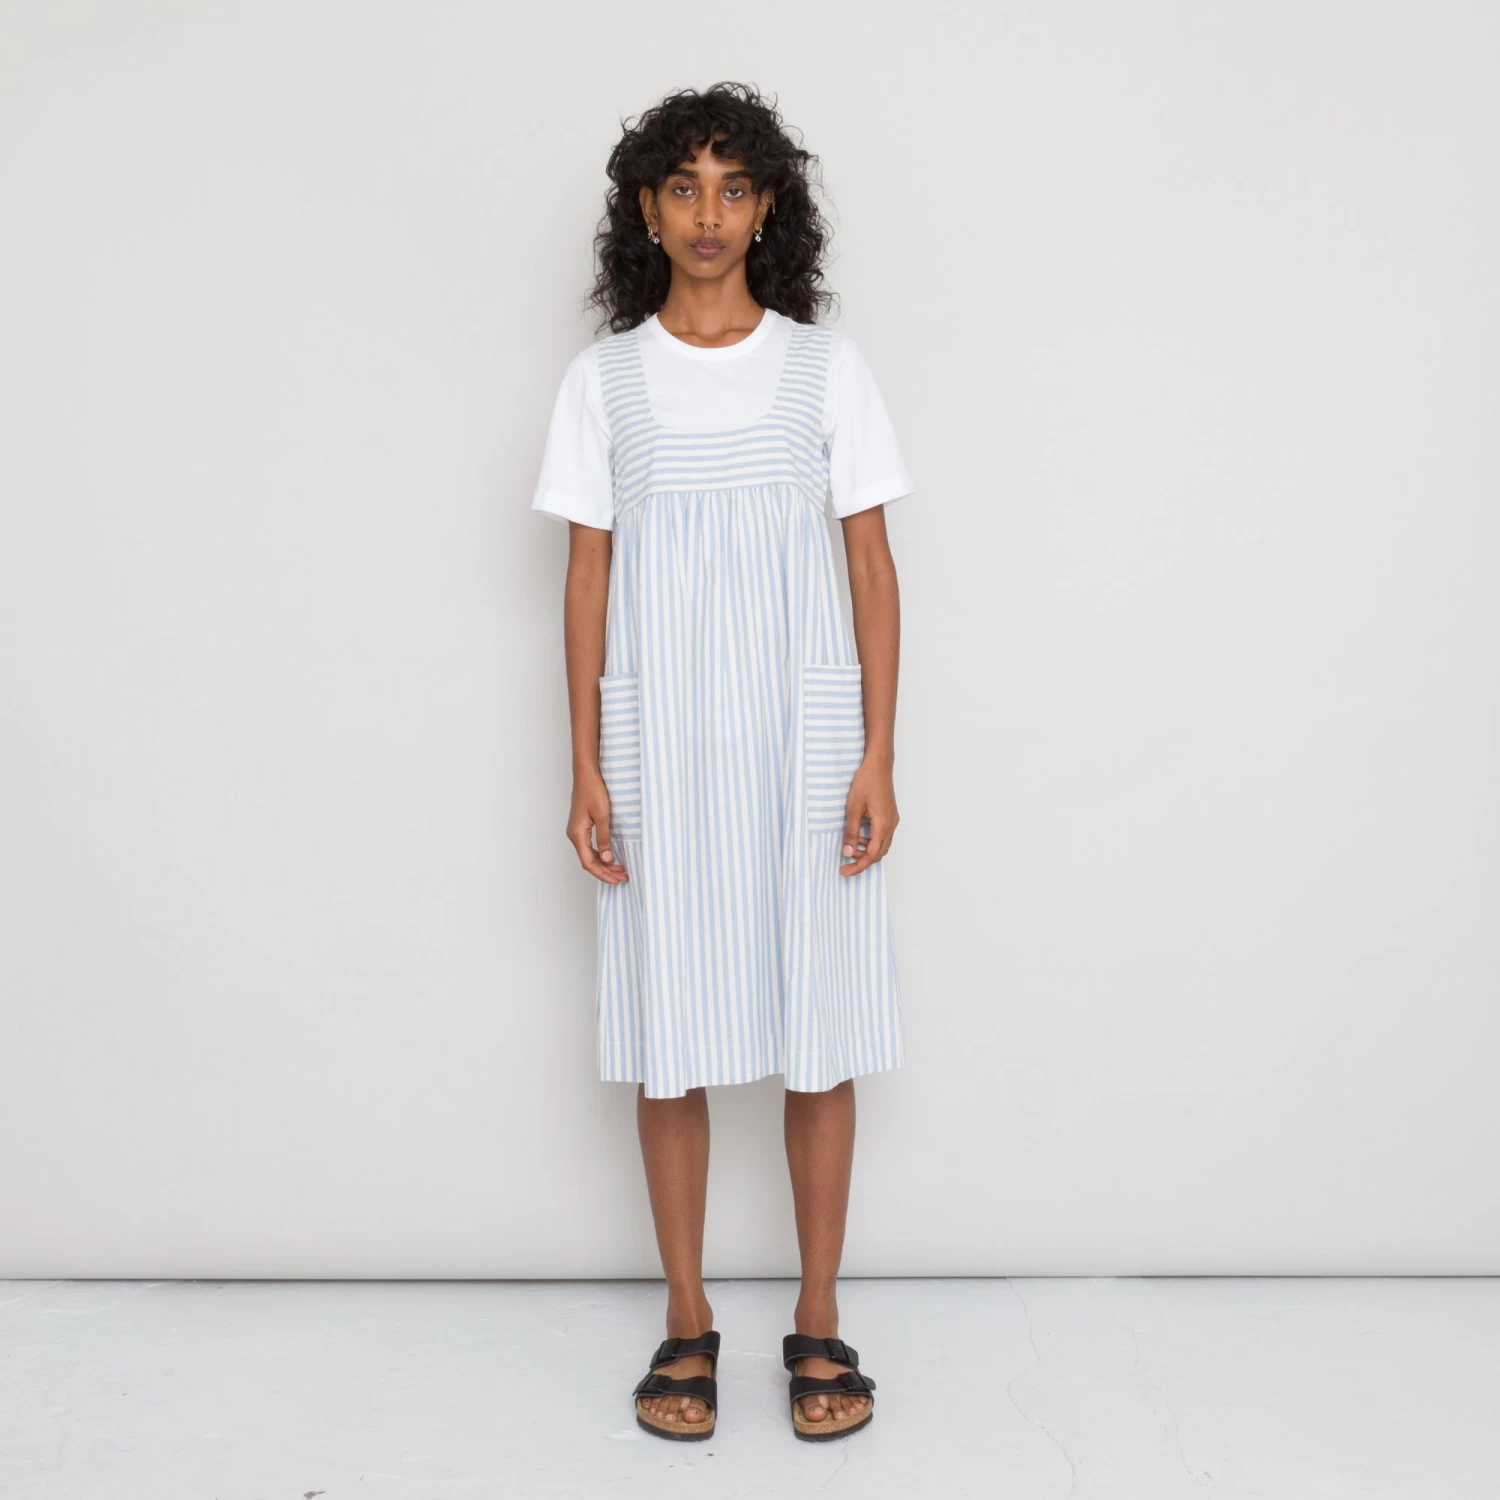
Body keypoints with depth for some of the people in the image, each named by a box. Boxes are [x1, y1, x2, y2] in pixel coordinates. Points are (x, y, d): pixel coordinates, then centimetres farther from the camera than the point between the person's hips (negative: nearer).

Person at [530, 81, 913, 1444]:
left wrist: (878, 757, -4)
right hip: (661, 747, 1)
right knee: (671, 1032, 5)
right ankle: (688, 1321, 21)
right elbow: (588, 579, 4)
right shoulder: (603, 379, 4)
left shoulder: (826, 367, 3)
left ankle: (819, 1319, 19)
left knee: (821, 1026, 4)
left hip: (805, 742, 0)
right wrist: (587, 769, -1)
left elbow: (873, 568, 2)